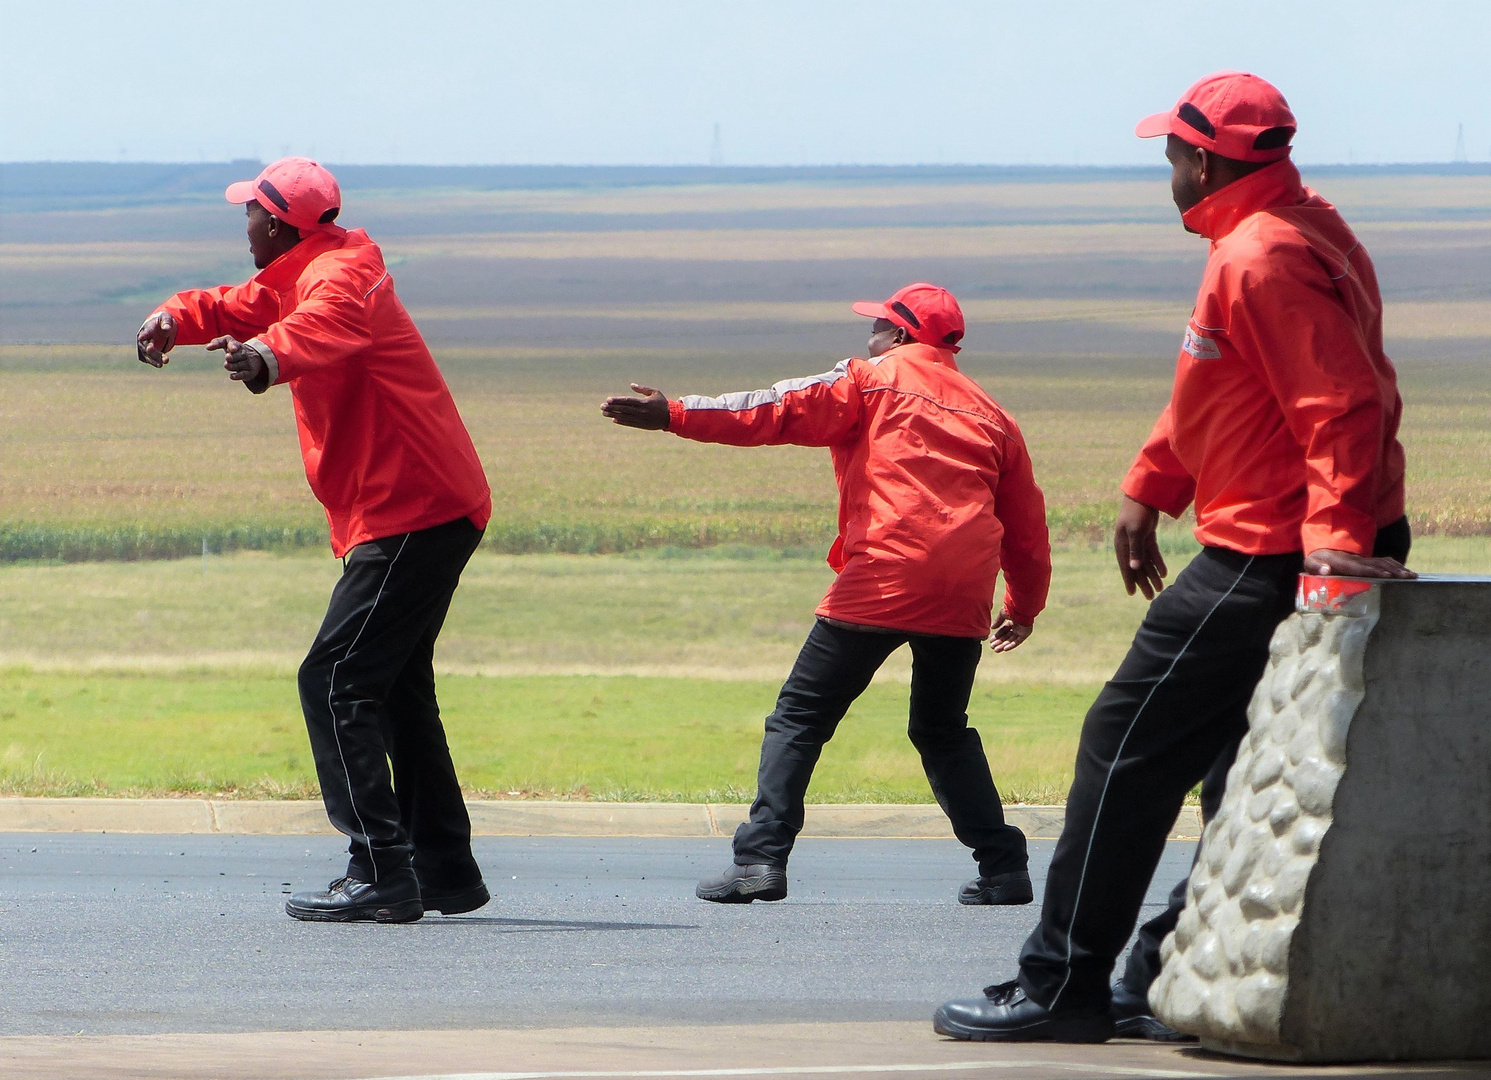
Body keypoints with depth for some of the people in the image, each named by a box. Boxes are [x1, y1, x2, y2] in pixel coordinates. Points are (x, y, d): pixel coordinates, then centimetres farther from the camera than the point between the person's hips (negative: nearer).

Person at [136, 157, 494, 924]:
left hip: (411, 510, -11)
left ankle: (382, 874, -21)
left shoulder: (339, 274, -14)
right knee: (396, 688, 19)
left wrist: (269, 357, -57)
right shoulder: (304, 277, 20)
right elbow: (243, 308, 20)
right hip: (432, 509, 11)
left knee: (336, 681, -15)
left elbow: (326, 325, -36)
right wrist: (179, 319, -3)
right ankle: (446, 872, 23)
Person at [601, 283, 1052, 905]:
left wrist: (675, 415, -7)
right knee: (943, 731, 22)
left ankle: (760, 859, -11)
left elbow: (779, 412, -4)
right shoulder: (991, 414, 21)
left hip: (880, 584, -5)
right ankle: (1003, 867, 12)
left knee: (800, 716, 1)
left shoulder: (873, 379, 7)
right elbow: (1026, 522, 24)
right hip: (962, 597, 5)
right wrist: (1024, 607, 37)